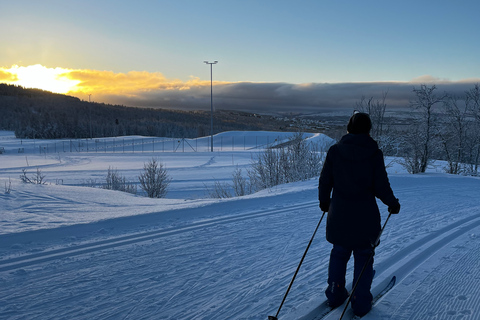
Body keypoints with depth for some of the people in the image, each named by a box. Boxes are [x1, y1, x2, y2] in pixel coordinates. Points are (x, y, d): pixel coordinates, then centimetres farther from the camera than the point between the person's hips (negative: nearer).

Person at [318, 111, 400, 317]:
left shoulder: (335, 151, -6)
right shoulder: (374, 153, -11)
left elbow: (325, 181, -1)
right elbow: (381, 186, -10)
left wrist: (324, 201, 18)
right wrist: (393, 204, 9)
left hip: (339, 215, 2)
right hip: (365, 217, -2)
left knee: (339, 253, 20)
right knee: (364, 257, 14)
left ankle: (335, 294, 30)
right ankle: (361, 303, 21)